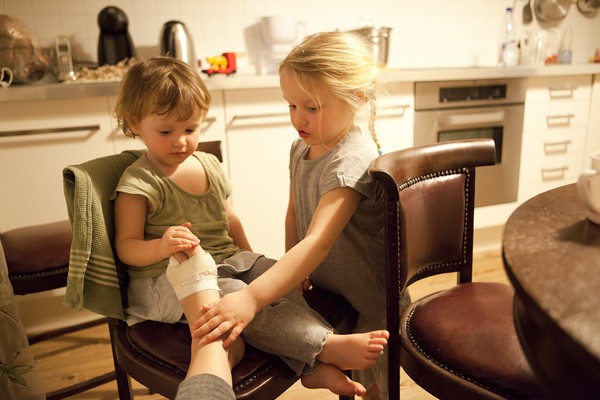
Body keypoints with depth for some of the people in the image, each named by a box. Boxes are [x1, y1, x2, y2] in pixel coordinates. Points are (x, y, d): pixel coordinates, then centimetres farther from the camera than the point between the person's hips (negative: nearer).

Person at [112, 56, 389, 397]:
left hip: (226, 261, 7)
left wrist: (250, 259, 14)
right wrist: (162, 246, -32)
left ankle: (312, 367, -23)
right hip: (170, 278, -6)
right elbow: (127, 246, -10)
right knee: (237, 296, -32)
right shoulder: (138, 182, -8)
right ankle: (329, 346, -36)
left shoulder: (209, 164, 10)